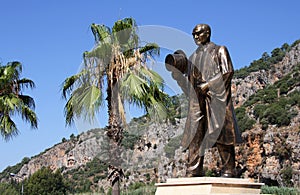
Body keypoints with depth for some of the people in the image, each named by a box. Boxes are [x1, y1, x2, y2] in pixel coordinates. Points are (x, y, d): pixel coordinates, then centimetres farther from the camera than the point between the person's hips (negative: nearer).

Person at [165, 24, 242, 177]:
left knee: (221, 132, -10)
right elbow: (187, 80, 18)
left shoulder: (219, 50, 10)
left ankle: (228, 170, -8)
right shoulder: (194, 56, 24)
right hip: (197, 99, 5)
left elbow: (228, 71, -3)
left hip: (216, 96, -5)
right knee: (195, 134, -6)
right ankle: (194, 171, -9)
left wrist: (208, 84, -13)